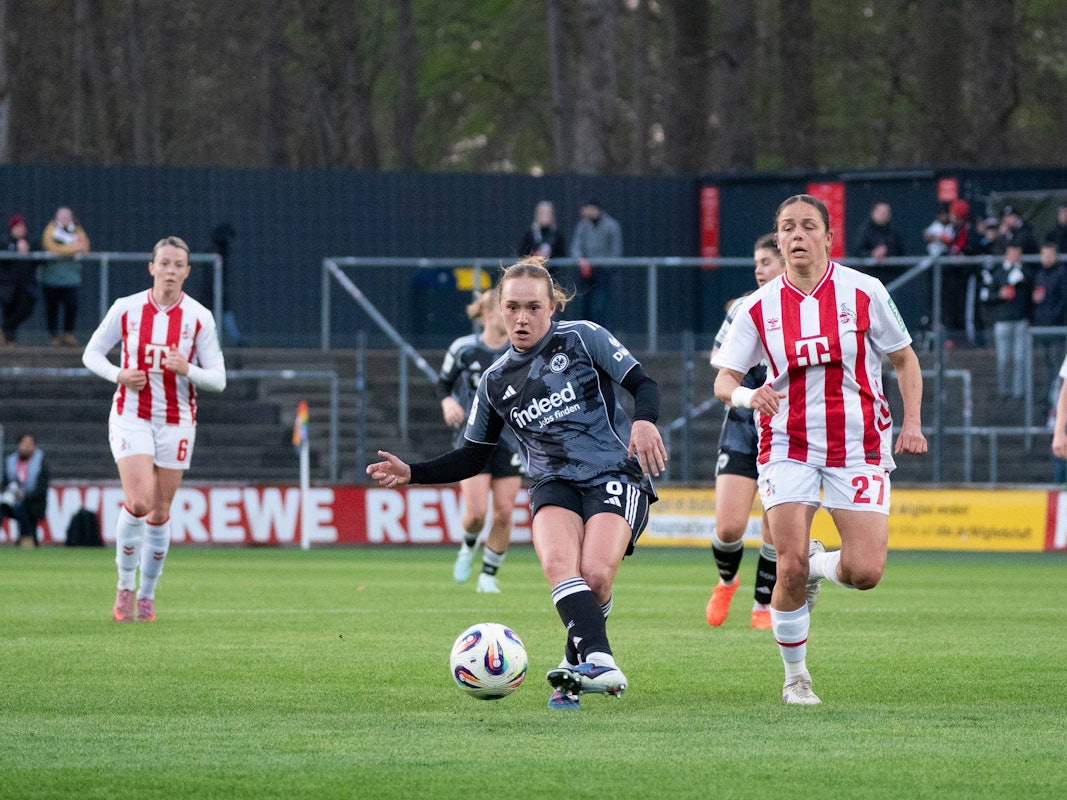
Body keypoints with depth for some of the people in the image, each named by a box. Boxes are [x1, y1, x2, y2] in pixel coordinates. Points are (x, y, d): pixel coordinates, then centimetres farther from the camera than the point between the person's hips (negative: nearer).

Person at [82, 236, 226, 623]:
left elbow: (218, 379, -2)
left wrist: (187, 369, -22)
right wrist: (119, 375, -13)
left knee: (160, 511, 5)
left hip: (176, 421, 1)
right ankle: (125, 585, 1)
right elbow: (91, 353, 6)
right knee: (138, 502, -18)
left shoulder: (199, 317, -4)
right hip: (131, 416, -1)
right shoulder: (126, 308, -4)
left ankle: (147, 593, 21)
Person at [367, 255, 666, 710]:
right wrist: (412, 473, 8)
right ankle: (598, 661, -45)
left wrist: (644, 421, -24)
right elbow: (472, 457, 20)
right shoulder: (496, 381, 13)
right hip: (554, 483, 3)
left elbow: (643, 385, -1)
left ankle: (574, 666, -6)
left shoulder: (583, 338, 2)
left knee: (595, 574, -27)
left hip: (616, 473, -3)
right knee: (558, 563, -30)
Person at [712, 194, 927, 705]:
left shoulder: (863, 292, -2)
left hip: (859, 447, 0)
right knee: (791, 568, -13)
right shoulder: (759, 307, 0)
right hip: (788, 447, 0)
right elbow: (723, 380, 0)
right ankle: (795, 676, 9)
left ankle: (822, 565, 25)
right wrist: (747, 396, -23)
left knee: (865, 572, -13)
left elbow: (904, 359, 8)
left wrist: (912, 423, -4)